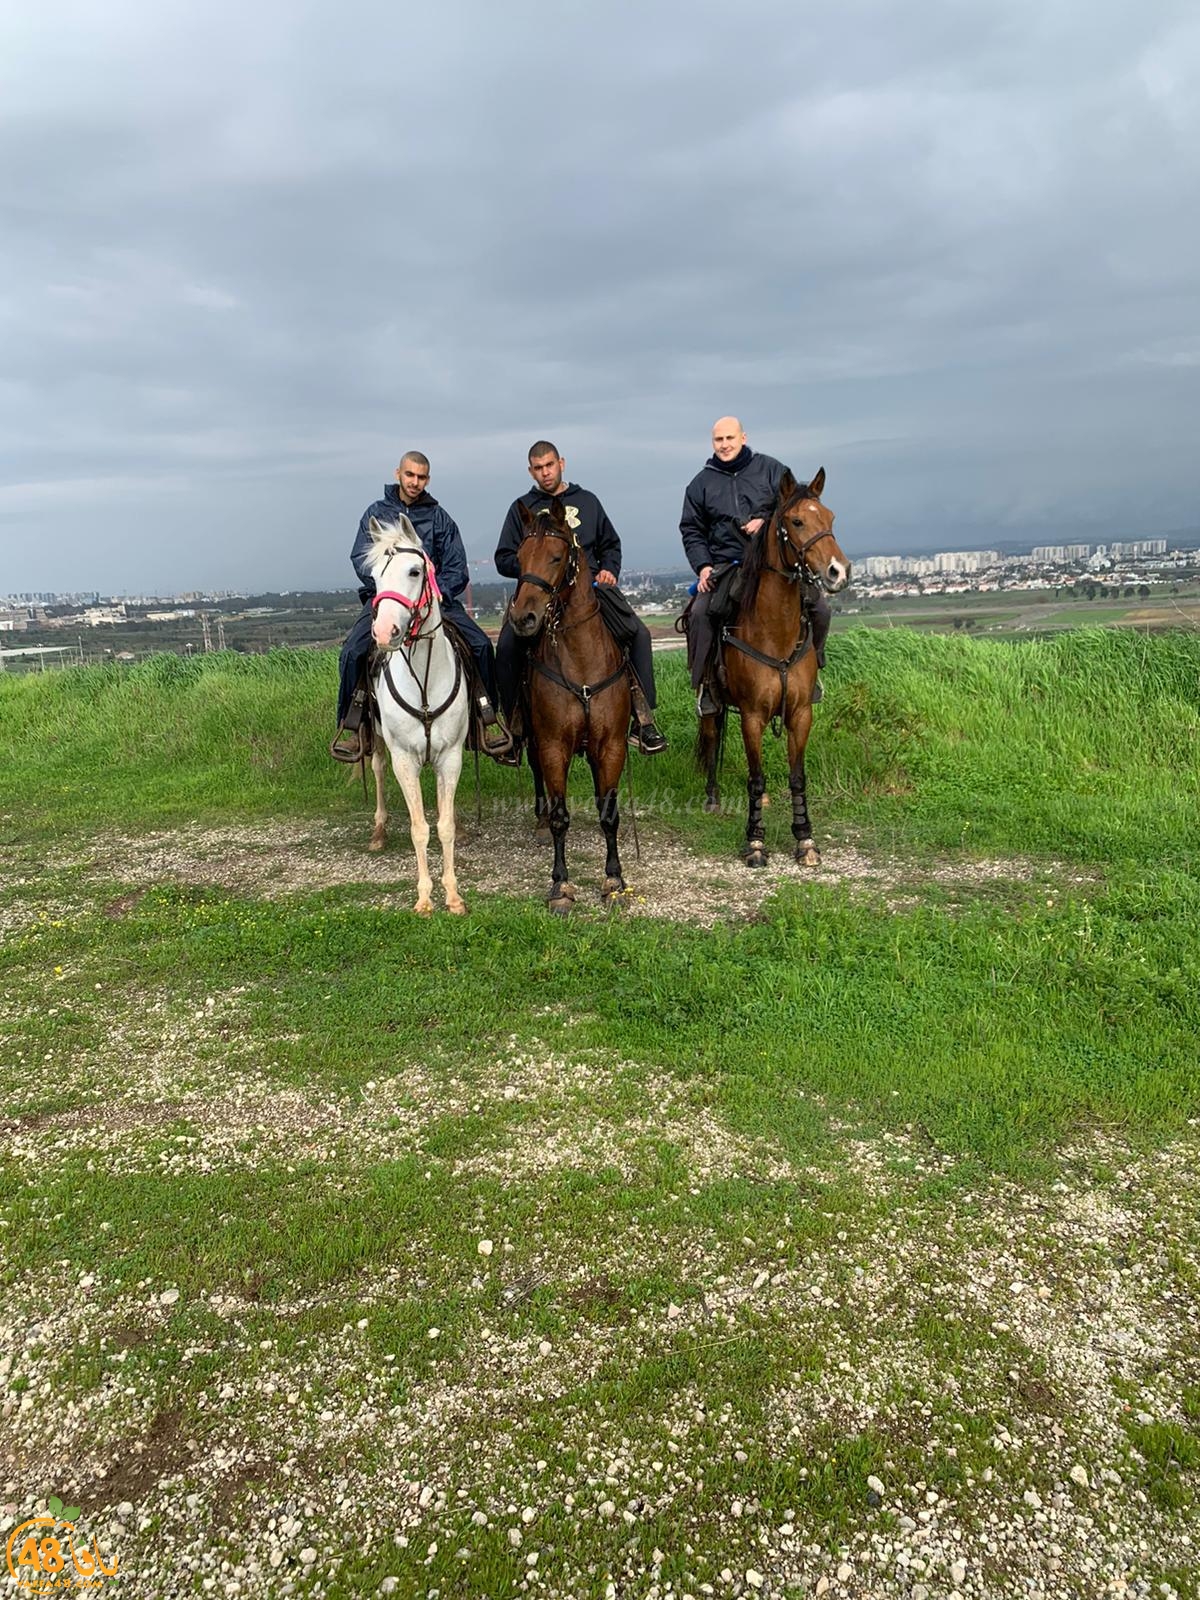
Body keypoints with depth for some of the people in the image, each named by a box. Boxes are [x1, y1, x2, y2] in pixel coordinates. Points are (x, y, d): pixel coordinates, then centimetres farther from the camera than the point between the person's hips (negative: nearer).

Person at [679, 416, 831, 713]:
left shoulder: (771, 469, 7)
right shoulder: (701, 483, 11)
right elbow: (692, 531, 12)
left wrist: (767, 521, -14)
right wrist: (702, 565, -4)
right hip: (724, 565, 0)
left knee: (818, 609, -13)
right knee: (700, 614, -25)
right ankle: (704, 683, -9)